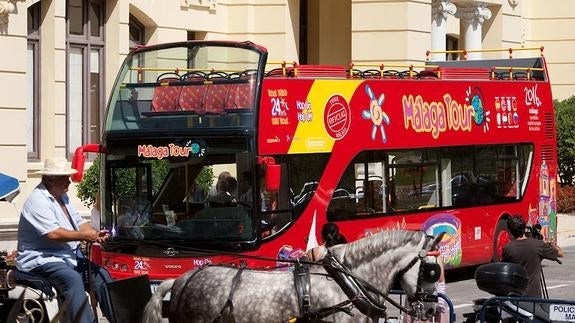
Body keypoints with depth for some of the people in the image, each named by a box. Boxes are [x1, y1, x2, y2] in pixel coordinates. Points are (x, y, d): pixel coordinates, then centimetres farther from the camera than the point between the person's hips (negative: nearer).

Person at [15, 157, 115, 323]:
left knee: (100, 271, -3)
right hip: (41, 259, -9)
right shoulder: (38, 201, -17)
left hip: (69, 255, 9)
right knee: (72, 278, -32)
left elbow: (79, 222, 13)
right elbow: (53, 234, -26)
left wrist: (95, 234, -8)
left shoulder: (62, 197, 15)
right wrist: (84, 236, -22)